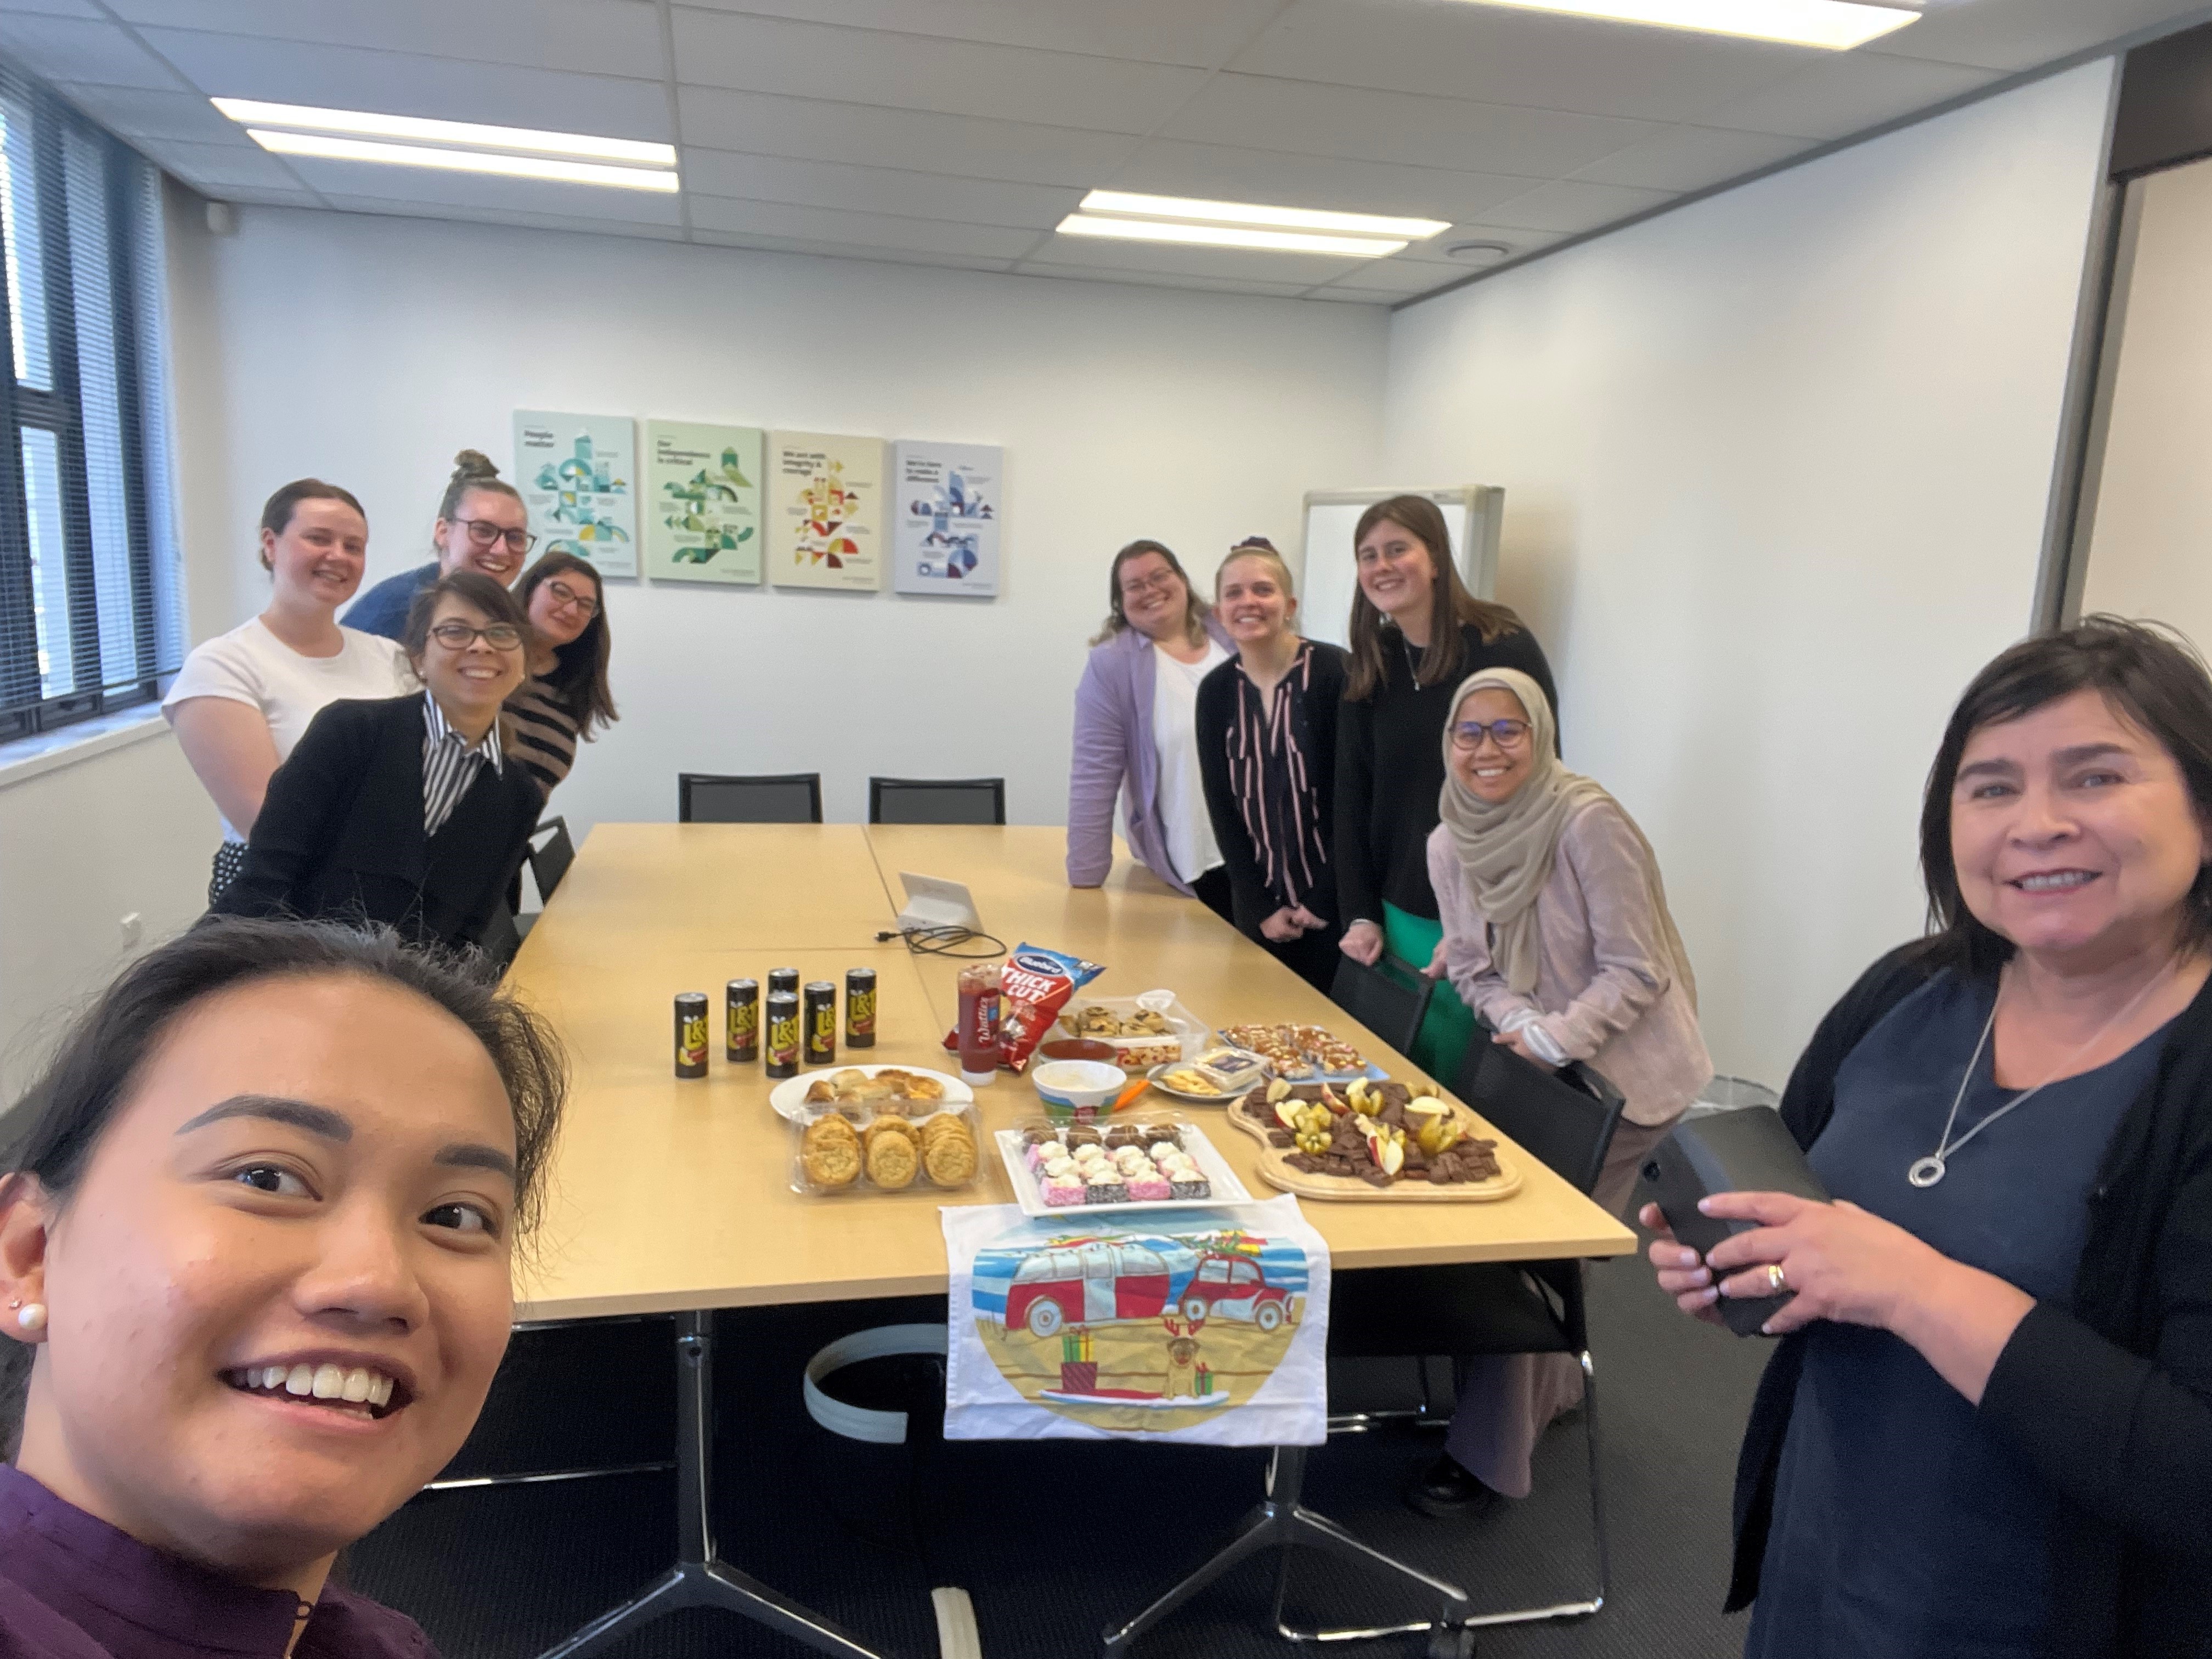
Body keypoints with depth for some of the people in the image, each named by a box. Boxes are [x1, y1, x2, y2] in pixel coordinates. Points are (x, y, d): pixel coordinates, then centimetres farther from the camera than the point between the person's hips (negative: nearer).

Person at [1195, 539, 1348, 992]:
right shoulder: (1215, 690, 0)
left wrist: (1325, 899, -12)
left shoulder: (1334, 673, -11)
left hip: (1334, 901, -3)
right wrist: (1260, 907, -6)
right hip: (1257, 904, 4)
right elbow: (1220, 805, 0)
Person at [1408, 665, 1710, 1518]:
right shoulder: (1450, 844, -1)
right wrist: (1520, 1026, -13)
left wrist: (1554, 1039, -27)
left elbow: (1636, 970, -19)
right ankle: (1552, 1384, 40)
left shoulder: (1588, 823, -22)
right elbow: (1473, 968, 6)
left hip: (1627, 1074, -6)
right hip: (1536, 1065, 6)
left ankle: (1490, 1452, 10)